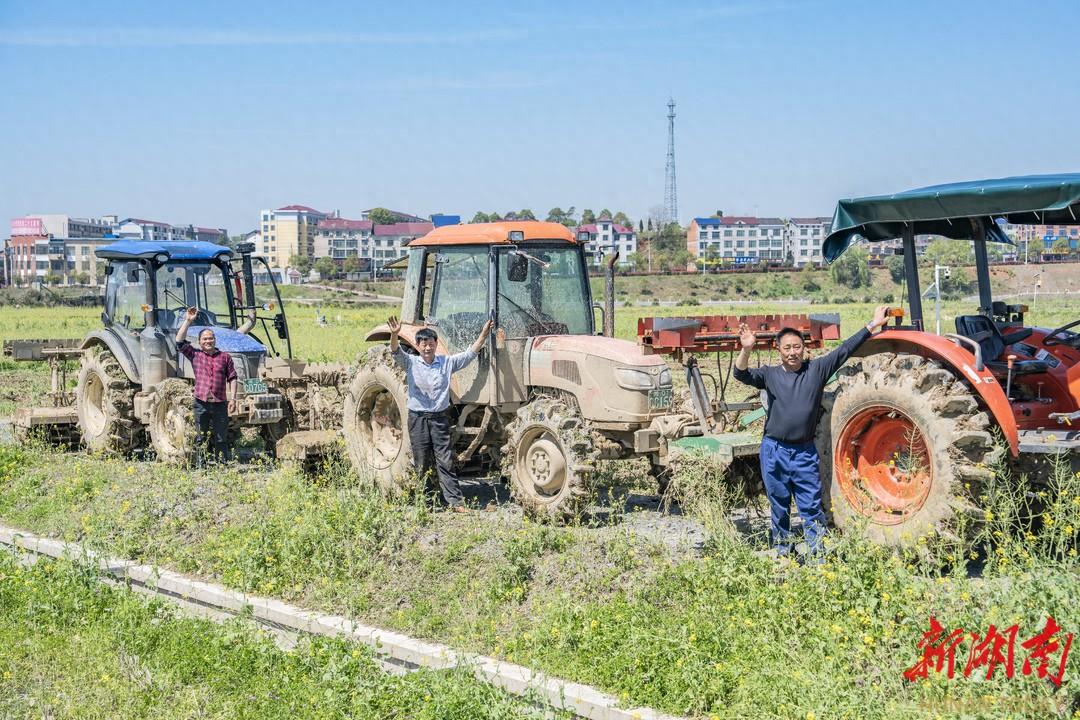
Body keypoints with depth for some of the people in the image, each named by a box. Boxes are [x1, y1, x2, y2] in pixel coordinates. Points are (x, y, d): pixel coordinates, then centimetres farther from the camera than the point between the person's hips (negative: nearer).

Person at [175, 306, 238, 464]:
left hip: (220, 403, 0)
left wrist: (232, 399, -1)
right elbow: (180, 342, -3)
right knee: (201, 437, 6)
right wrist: (188, 321, -5)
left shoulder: (225, 357, 9)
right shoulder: (195, 355, 8)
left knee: (221, 438, 3)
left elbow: (232, 378, 7)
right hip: (201, 403, 0)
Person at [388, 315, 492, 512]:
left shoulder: (447, 362, 6)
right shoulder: (411, 363, -1)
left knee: (445, 462, 1)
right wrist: (394, 334, -37)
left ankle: (455, 501, 2)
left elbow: (469, 354, 7)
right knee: (421, 463, 5)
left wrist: (483, 334, -3)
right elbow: (396, 352, -17)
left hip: (439, 418, 1)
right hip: (418, 418, -1)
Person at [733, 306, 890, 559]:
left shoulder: (817, 369, 3)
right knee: (779, 507, 12)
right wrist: (746, 349, -32)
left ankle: (817, 555, 7)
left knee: (811, 507, 2)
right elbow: (742, 375, -12)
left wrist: (873, 325, 3)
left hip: (804, 453, 0)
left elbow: (844, 350, 4)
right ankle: (782, 553, 23)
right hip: (774, 451, 0)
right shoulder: (770, 374, 2)